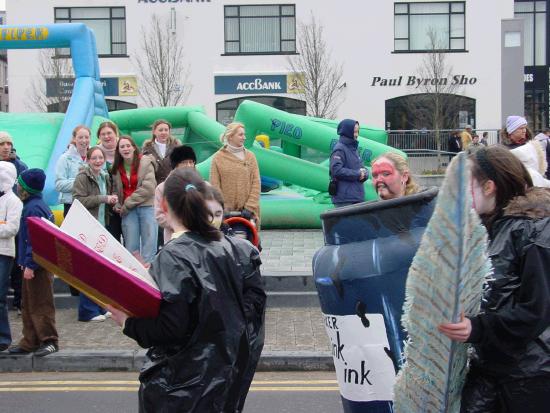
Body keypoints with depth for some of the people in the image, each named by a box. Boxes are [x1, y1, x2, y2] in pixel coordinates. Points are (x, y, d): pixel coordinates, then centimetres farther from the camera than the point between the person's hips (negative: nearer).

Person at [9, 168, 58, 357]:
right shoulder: (36, 205, 13)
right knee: (28, 306, 16)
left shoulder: (33, 208, -18)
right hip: (32, 265, 11)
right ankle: (30, 341, 23)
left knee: (40, 305, -3)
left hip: (38, 266, -11)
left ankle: (49, 341, 4)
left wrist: (30, 264, -23)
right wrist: (24, 261, 19)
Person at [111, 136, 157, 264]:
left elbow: (148, 188, -12)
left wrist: (127, 204, -9)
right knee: (131, 247, 3)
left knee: (148, 246, -3)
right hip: (128, 210, 4)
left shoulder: (145, 162, -5)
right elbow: (116, 189, 19)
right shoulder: (117, 167, 10)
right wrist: (117, 205, -2)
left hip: (147, 206, -4)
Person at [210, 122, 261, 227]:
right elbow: (215, 185, -1)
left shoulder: (250, 156, 7)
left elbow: (256, 183, 2)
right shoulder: (218, 158, 2)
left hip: (248, 211, 2)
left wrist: (249, 207, -7)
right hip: (227, 211, -1)